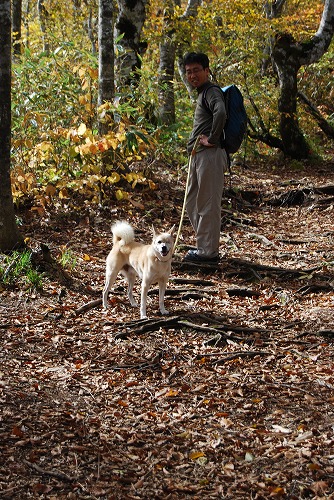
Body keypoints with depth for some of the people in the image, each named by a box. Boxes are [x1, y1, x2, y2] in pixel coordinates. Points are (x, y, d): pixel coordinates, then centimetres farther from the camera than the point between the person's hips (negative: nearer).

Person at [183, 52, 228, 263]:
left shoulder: (212, 92, -9)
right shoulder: (203, 93, 22)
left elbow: (221, 114, -30)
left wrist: (212, 139, -21)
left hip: (210, 155, -11)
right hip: (199, 155, 11)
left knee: (208, 204, -6)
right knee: (193, 203, 16)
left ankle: (209, 251, 0)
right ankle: (204, 246, 25)